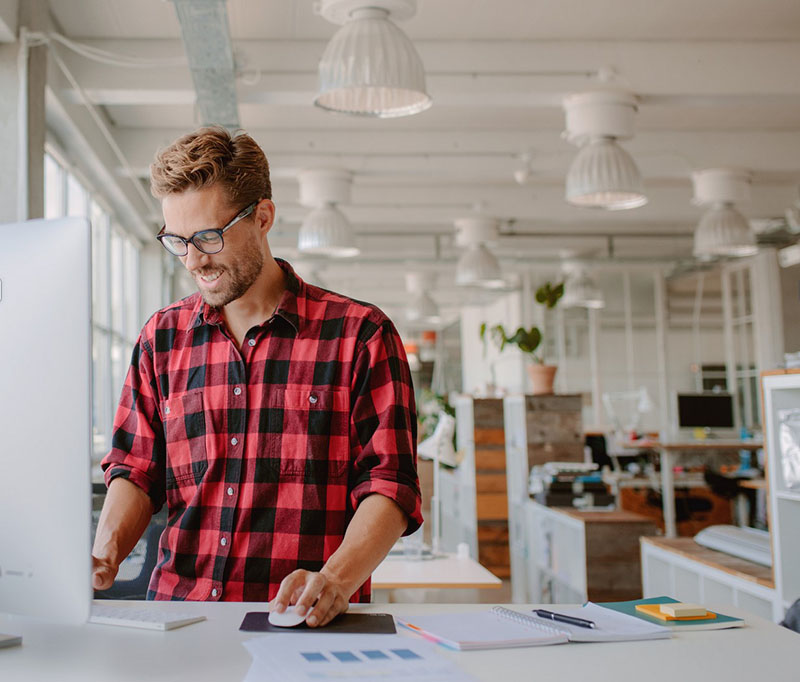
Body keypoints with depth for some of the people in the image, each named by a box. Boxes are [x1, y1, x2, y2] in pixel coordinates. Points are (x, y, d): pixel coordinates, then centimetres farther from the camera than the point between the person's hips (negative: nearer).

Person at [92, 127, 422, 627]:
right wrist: (106, 551, -5)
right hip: (177, 614, 3)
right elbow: (137, 471, 16)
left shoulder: (361, 335, 1)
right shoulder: (161, 338, 15)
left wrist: (335, 580, -20)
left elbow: (389, 485, -3)